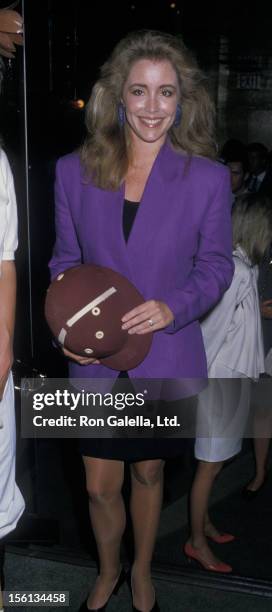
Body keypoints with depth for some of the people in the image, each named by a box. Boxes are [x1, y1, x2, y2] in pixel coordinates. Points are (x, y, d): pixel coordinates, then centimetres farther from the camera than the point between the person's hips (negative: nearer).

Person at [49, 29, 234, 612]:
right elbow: (65, 260, 4)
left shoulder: (209, 178, -8)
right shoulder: (73, 171, -3)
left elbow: (216, 264, -2)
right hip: (96, 361, 1)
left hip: (166, 358, -1)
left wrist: (174, 307, -21)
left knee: (148, 473, 19)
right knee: (100, 486, 10)